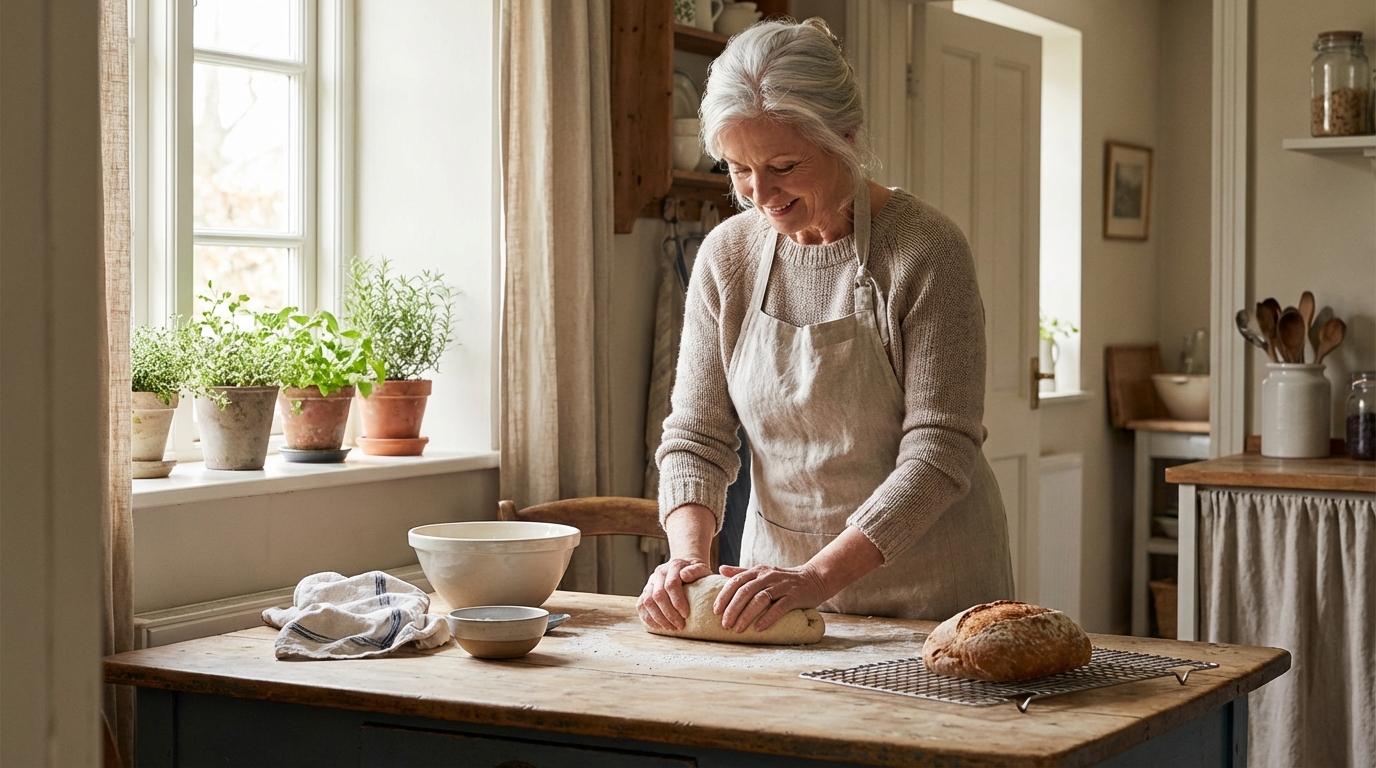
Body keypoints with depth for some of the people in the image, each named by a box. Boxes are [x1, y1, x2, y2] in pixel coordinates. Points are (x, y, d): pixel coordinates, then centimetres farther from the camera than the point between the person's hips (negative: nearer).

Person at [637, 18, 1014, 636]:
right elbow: (695, 436, 2)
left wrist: (821, 575, -26)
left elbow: (939, 452, -16)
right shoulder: (726, 255, 1)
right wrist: (688, 557, -16)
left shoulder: (926, 249, -12)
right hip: (778, 578, 3)